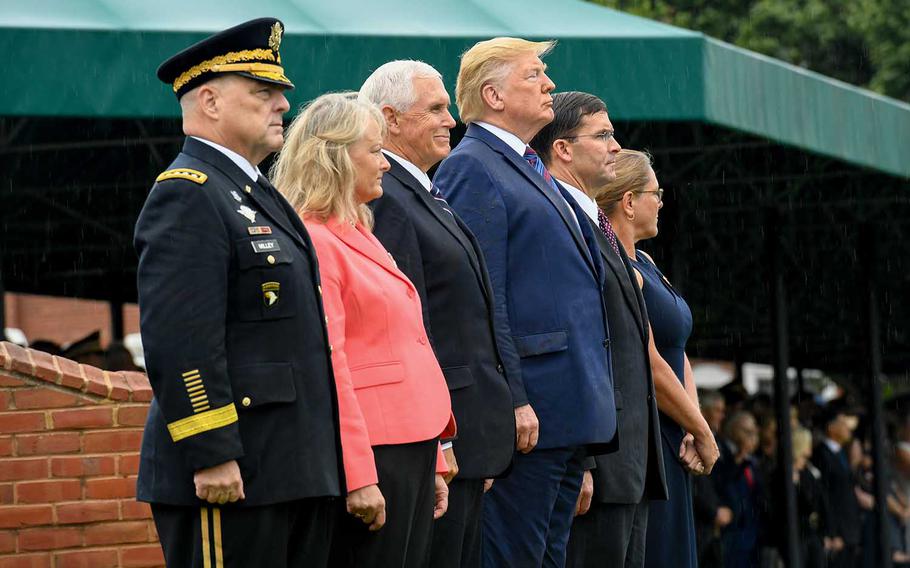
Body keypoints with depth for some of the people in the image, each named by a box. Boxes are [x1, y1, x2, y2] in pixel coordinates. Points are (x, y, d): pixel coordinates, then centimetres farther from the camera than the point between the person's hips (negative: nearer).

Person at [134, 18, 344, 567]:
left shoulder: (260, 195, 21)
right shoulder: (186, 196, -11)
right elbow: (179, 341, -20)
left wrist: (322, 456, 23)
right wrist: (211, 455, -23)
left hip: (298, 472, 10)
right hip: (231, 476, -10)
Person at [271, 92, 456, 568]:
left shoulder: (359, 237, 19)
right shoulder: (312, 241, -11)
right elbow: (326, 365, -17)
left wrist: (431, 464, 19)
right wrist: (358, 476, -20)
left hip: (412, 446, 9)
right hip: (370, 453, -9)